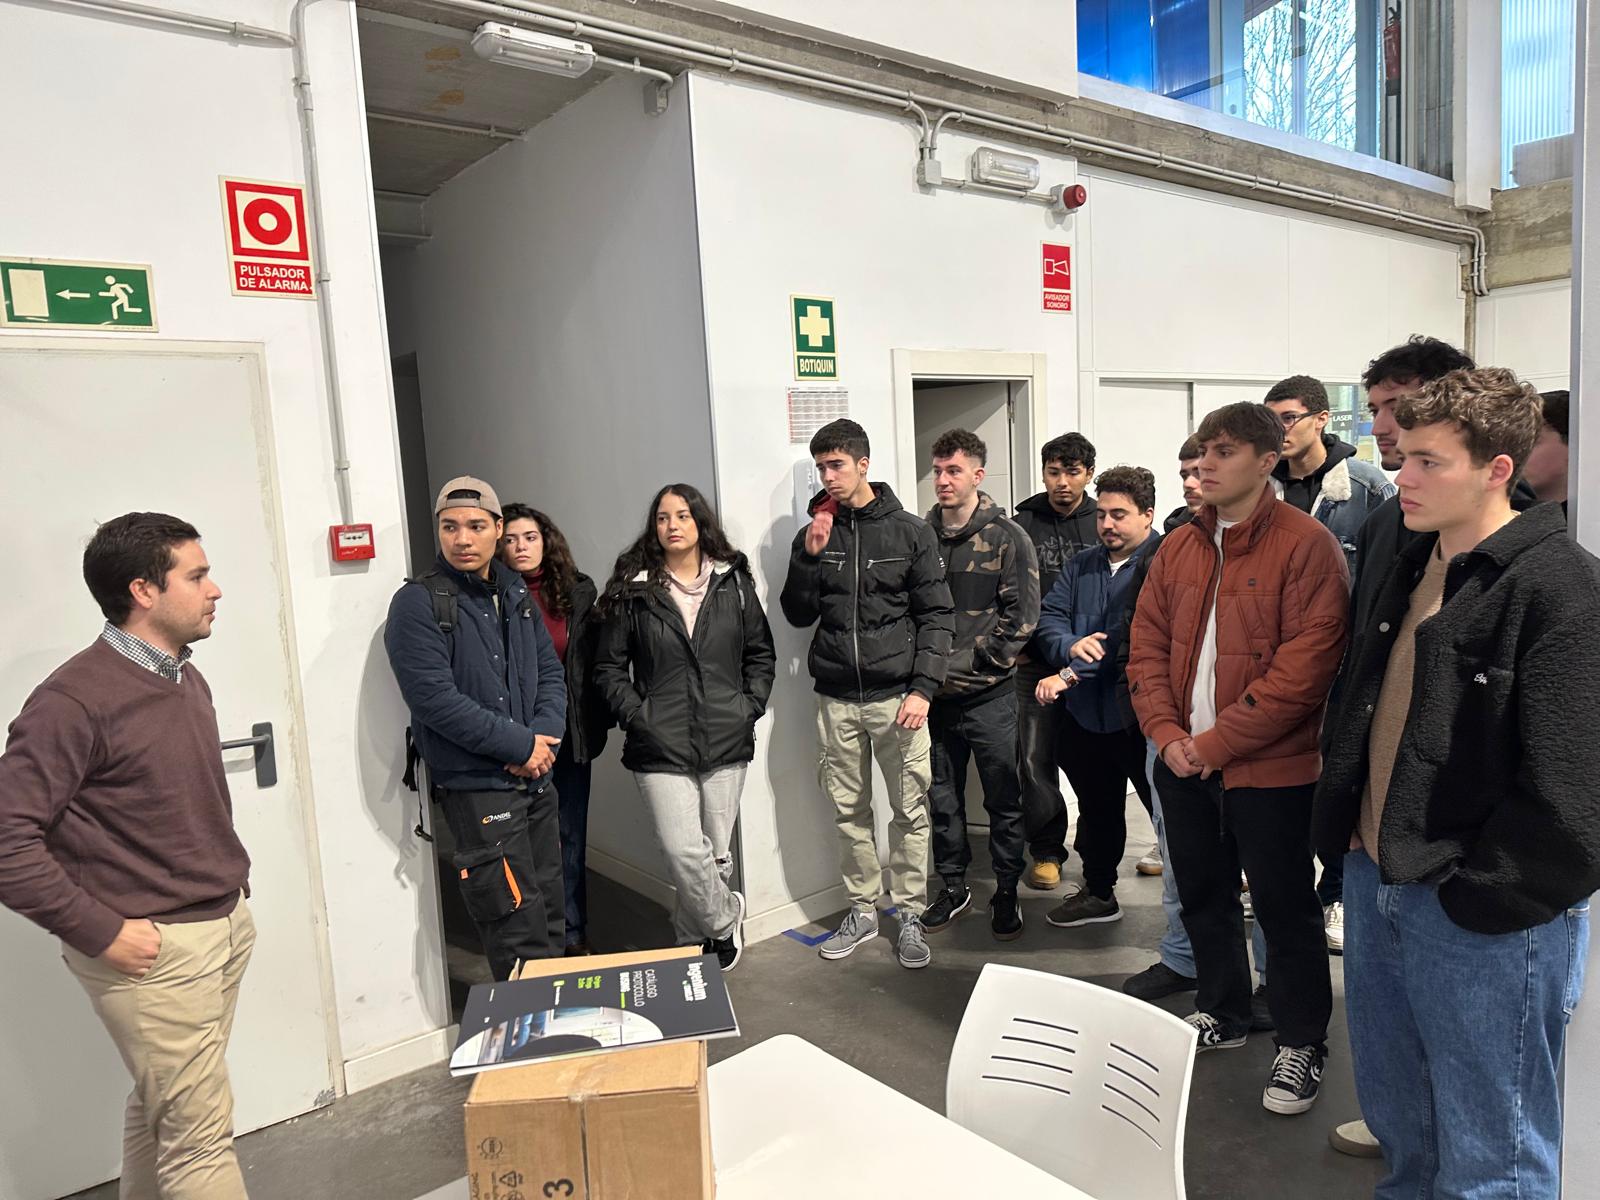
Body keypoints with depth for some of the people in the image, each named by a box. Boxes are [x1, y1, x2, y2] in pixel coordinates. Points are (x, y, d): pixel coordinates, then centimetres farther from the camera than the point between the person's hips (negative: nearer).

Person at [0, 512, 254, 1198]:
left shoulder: (187, 680, 8)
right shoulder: (75, 699, -18)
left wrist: (231, 890, 11)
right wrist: (101, 932, -17)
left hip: (226, 926, 8)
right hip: (152, 949, -7)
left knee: (161, 1106, 22)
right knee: (201, 1134, 2)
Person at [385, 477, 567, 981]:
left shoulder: (516, 594, 10)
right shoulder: (418, 603, -10)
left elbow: (550, 672, 12)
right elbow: (435, 699, -18)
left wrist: (544, 737, -7)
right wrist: (520, 745, -15)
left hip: (535, 780, 7)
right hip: (476, 790, -7)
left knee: (552, 917, 17)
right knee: (521, 934, -5)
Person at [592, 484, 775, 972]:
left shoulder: (734, 583, 7)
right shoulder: (632, 591, 0)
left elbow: (761, 654, 13)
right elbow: (608, 666, 4)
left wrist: (750, 707, 2)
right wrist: (636, 716, -6)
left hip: (726, 743, 2)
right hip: (661, 748, -2)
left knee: (717, 852, 10)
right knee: (685, 853, -10)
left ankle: (692, 942, 31)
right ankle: (726, 919, 17)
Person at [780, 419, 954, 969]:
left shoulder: (910, 532, -1)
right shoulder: (813, 535, 7)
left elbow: (936, 616, -2)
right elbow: (797, 615, 6)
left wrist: (922, 688, -12)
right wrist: (810, 556, -8)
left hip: (896, 695, -2)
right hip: (836, 700, 3)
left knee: (910, 811, 3)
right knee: (849, 811, 11)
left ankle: (910, 915, 19)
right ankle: (862, 910, 27)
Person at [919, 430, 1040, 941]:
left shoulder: (1007, 537, -4)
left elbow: (1022, 614, -8)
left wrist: (977, 665, -12)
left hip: (989, 695, -3)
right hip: (934, 694, 3)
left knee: (1003, 798, 8)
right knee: (942, 797, 14)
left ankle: (1006, 892, 25)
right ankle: (953, 885, 32)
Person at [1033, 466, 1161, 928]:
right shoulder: (1082, 566, 11)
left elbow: (1138, 638, -23)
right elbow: (1049, 619, 5)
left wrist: (1070, 675, -23)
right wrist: (1070, 646, -18)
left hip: (1140, 713, -7)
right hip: (1085, 715, 7)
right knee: (1096, 809, 22)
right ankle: (1098, 893, 40)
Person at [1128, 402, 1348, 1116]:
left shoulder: (1307, 547, -11)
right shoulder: (1179, 548, 8)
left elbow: (1303, 669, -18)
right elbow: (1146, 647, 8)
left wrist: (1214, 742, -17)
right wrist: (1168, 735, -6)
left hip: (1269, 769, -6)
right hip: (1184, 763, 6)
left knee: (1286, 909, 8)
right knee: (1203, 897, 19)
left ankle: (1301, 1044, 27)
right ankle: (1221, 1015, 39)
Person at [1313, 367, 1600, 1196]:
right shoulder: (1412, 567, 10)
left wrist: (1483, 893, -16)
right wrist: (1349, 833, 11)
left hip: (1483, 914, -7)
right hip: (1376, 882, 8)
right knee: (1395, 1119, 23)